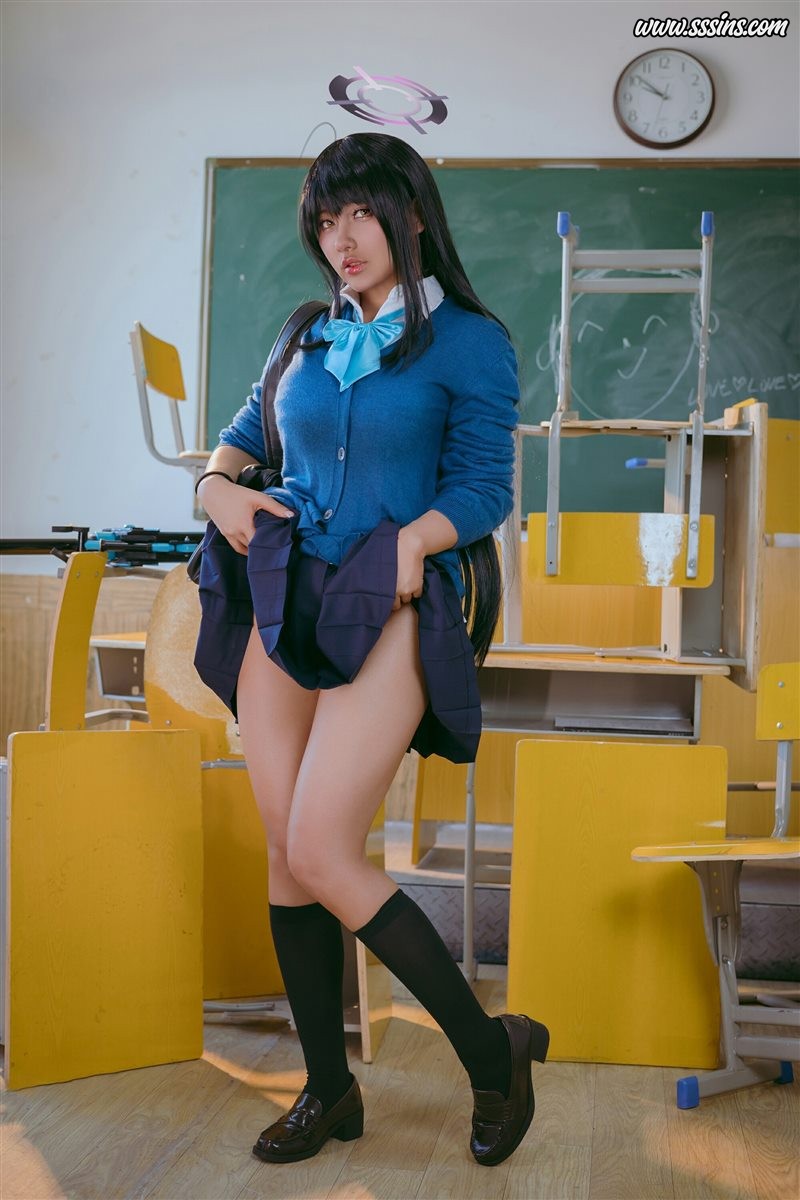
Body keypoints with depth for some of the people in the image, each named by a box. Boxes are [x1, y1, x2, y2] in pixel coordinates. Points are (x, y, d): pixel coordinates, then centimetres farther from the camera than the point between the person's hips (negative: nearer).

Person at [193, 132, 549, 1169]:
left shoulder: (469, 340, 0)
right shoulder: (313, 338, 16)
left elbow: (484, 489, -6)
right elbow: (248, 428, 28)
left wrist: (404, 545, -22)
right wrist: (219, 484, 7)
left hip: (389, 610, -6)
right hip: (286, 602, 6)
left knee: (321, 854, -13)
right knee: (286, 857, 5)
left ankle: (494, 1052, 6)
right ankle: (329, 1090, 21)